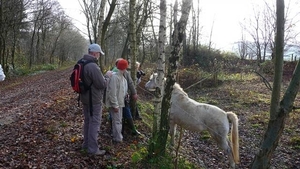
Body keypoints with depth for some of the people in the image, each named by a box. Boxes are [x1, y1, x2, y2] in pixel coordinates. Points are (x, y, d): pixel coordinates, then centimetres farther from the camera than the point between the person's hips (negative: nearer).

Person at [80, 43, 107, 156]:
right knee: (95, 123, -1)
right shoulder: (93, 66, -24)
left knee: (87, 121, 20)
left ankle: (86, 144, 32)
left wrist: (102, 77, 13)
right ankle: (93, 148, 5)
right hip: (94, 99, -10)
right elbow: (102, 84, -22)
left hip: (85, 97, 10)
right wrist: (105, 77, -3)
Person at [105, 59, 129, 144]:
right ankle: (118, 138, 6)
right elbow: (112, 92, -24)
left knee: (118, 120, 18)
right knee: (117, 121, -3)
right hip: (115, 103, -10)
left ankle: (118, 136, 31)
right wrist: (115, 105, -22)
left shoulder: (122, 77, 9)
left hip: (120, 102, 10)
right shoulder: (115, 77, -22)